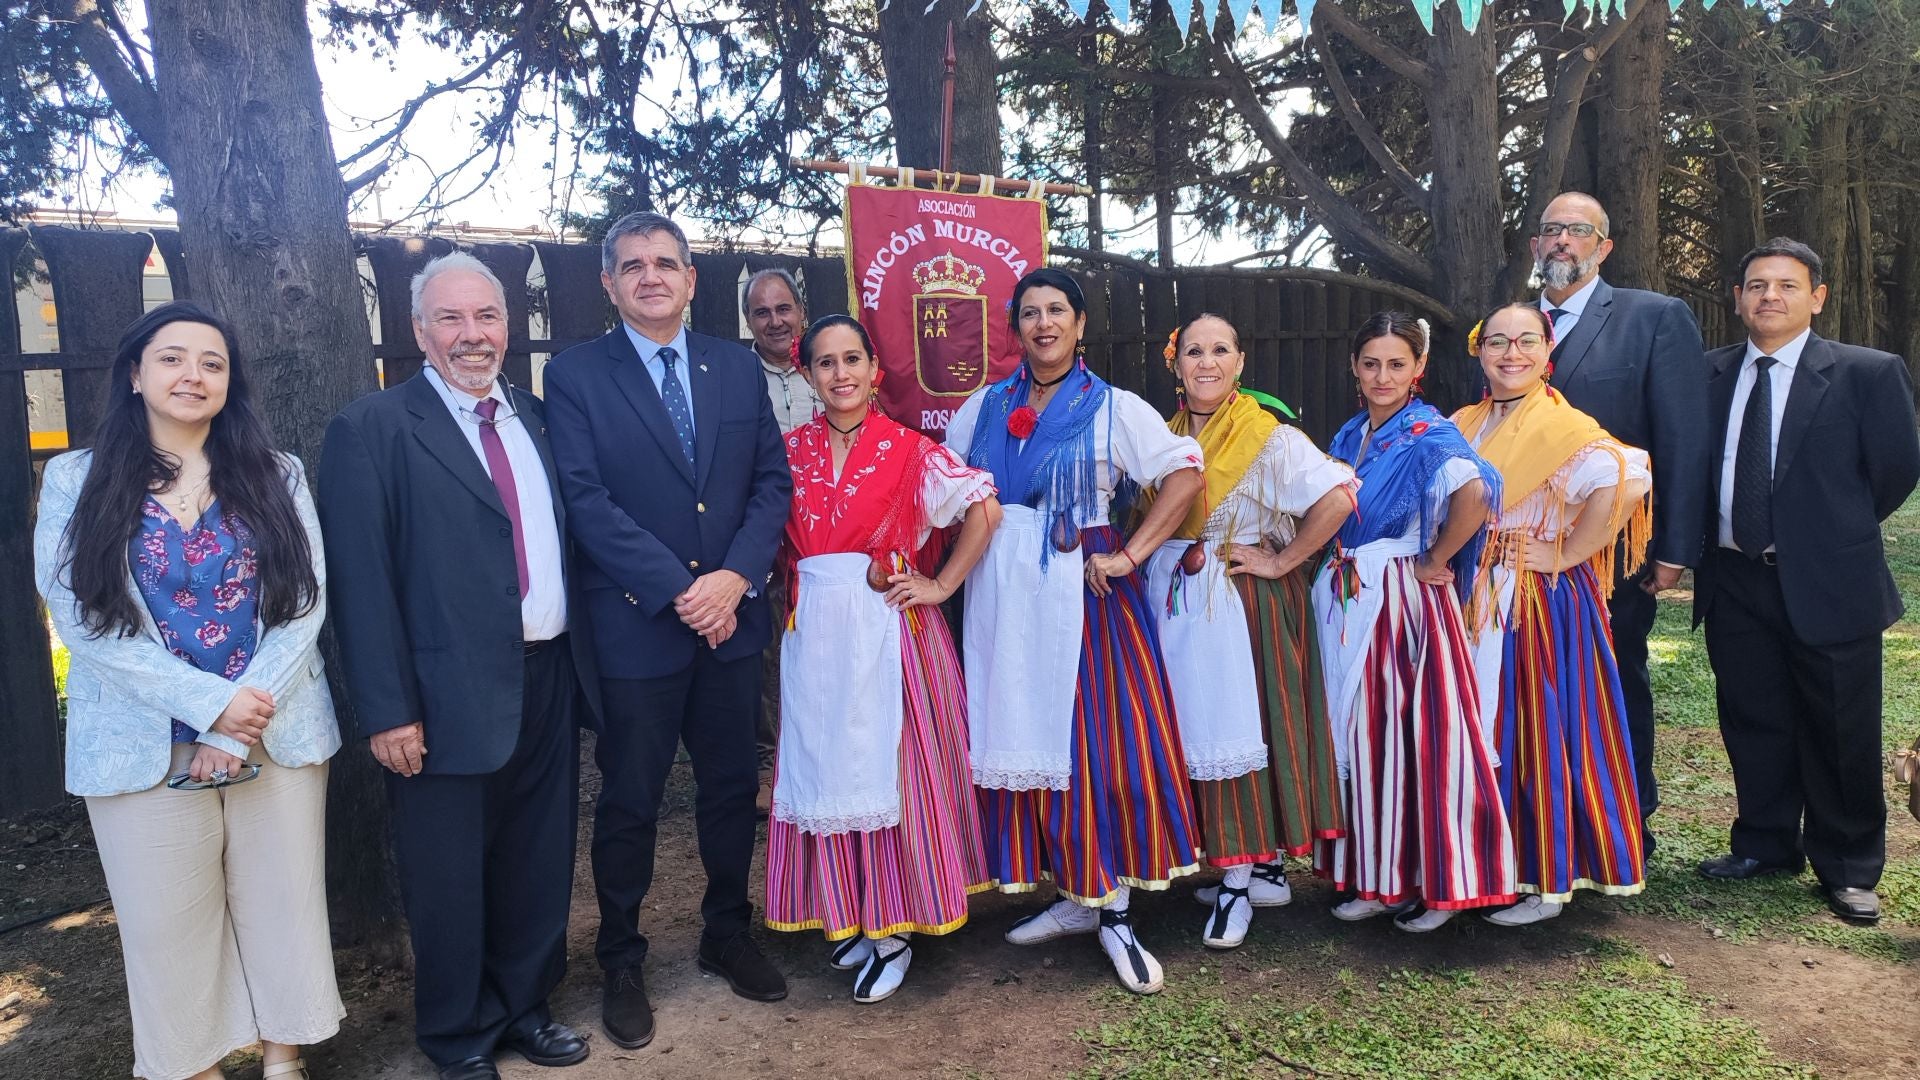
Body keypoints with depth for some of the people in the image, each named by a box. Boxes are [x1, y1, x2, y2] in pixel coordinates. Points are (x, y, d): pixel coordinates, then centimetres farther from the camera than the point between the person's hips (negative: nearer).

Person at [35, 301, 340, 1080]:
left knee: (283, 908, 9)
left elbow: (305, 604, -1)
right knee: (167, 925, 9)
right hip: (143, 748, -1)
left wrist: (247, 716, -12)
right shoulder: (77, 480, 3)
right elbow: (80, 616, -6)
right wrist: (210, 702, -15)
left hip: (279, 738, 1)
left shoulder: (276, 476, 6)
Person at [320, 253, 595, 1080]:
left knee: (539, 862, 18)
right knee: (449, 878, 11)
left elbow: (564, 541, 11)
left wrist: (585, 661, 5)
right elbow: (361, 581, -11)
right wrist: (387, 709, -15)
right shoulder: (371, 430, -7)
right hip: (451, 694, -5)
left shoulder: (538, 418, 10)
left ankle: (522, 1005, 39)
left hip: (549, 678, 5)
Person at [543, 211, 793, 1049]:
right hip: (635, 627, -3)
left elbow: (772, 479, 3)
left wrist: (735, 577, -12)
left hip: (733, 619, 4)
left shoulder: (737, 367, 8)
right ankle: (621, 965, 27)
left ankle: (727, 936, 35)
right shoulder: (574, 374, -3)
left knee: (732, 787, 15)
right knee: (629, 803, 9)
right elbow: (585, 500, -12)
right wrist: (678, 590, -17)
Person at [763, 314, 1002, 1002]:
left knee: (893, 765, 0)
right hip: (816, 634, 3)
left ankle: (896, 928, 13)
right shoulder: (790, 450, 7)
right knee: (827, 769, 7)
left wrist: (941, 586, -8)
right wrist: (799, 586, -1)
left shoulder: (909, 450, -2)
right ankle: (849, 916, 24)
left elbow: (985, 508, -5)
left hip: (890, 628, -3)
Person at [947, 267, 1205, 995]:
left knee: (1099, 739, -4)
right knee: (1021, 735, 6)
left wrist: (1133, 553, -14)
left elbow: (1185, 473, -7)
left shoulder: (1113, 409, 0)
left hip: (1081, 589, -4)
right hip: (1003, 595, 4)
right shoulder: (985, 407, 11)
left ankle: (1113, 911, 8)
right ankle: (1071, 897, 20)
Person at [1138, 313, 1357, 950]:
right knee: (1202, 728, 7)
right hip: (1179, 603, 6)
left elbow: (1338, 496, -18)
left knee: (1245, 725, -5)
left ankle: (1245, 878, 6)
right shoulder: (1164, 436, 11)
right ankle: (1259, 868, 20)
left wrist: (1283, 561, -13)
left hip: (1245, 602, -6)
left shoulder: (1268, 436, -7)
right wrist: (1155, 566, 6)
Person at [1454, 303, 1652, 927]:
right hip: (1477, 601, 6)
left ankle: (1547, 880, 15)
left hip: (1542, 602, -6)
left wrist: (1565, 554, -20)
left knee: (1537, 729, 1)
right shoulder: (1463, 427, 10)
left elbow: (1626, 481, -27)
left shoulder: (1561, 425, -11)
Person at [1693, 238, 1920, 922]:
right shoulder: (1708, 374, 6)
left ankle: (1848, 870, 23)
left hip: (1828, 584, -3)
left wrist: (1837, 533, 6)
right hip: (1734, 583, 3)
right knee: (1752, 724, 13)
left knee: (1841, 734, 6)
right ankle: (1766, 847, 30)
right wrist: (1697, 544, 5)